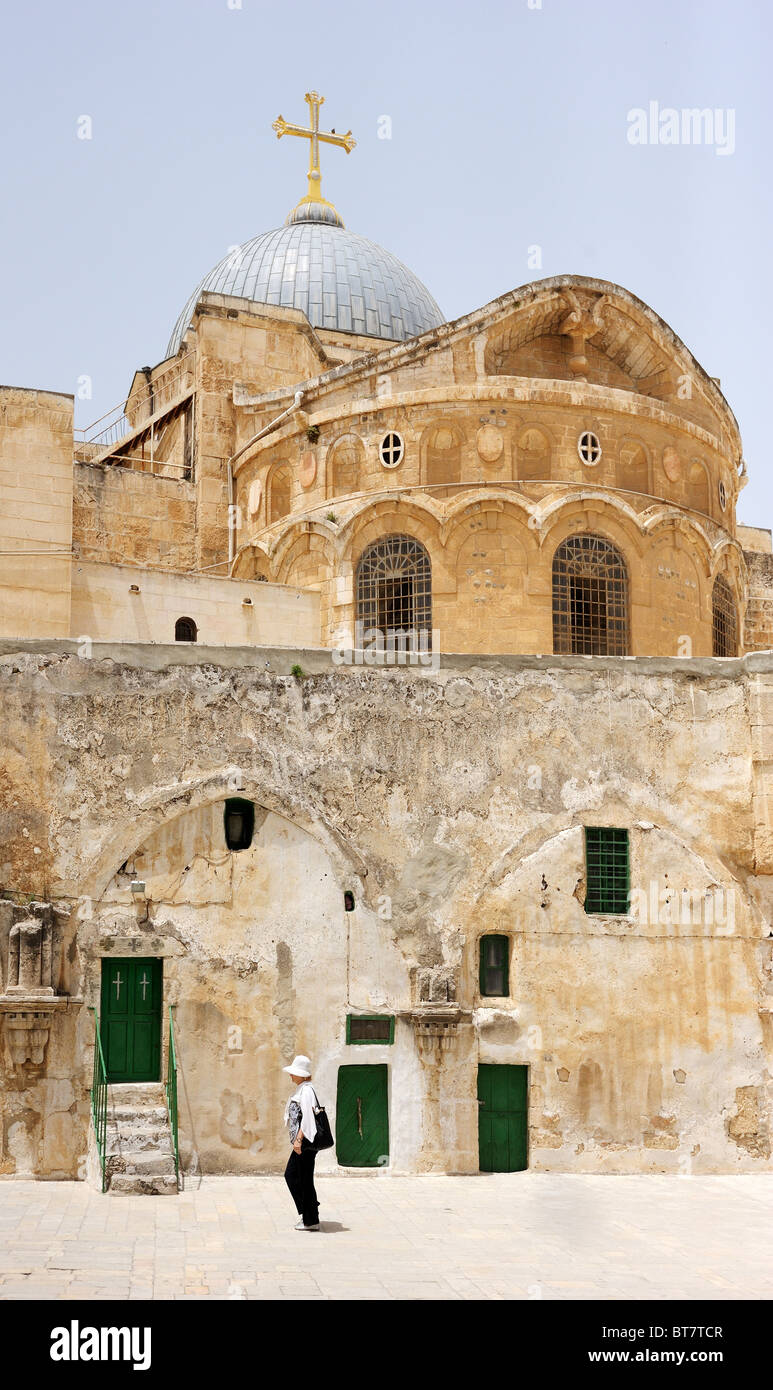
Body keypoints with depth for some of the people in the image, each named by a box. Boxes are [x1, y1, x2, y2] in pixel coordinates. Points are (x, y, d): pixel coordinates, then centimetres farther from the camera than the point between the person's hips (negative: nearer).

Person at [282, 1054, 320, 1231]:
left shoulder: (307, 1090, -15)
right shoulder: (300, 1089, 16)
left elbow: (307, 1117, -22)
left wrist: (299, 1139, -25)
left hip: (306, 1142, -10)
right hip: (301, 1142, 10)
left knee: (305, 1180, -4)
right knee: (290, 1175, 14)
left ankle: (311, 1221, 3)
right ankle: (305, 1212, 23)